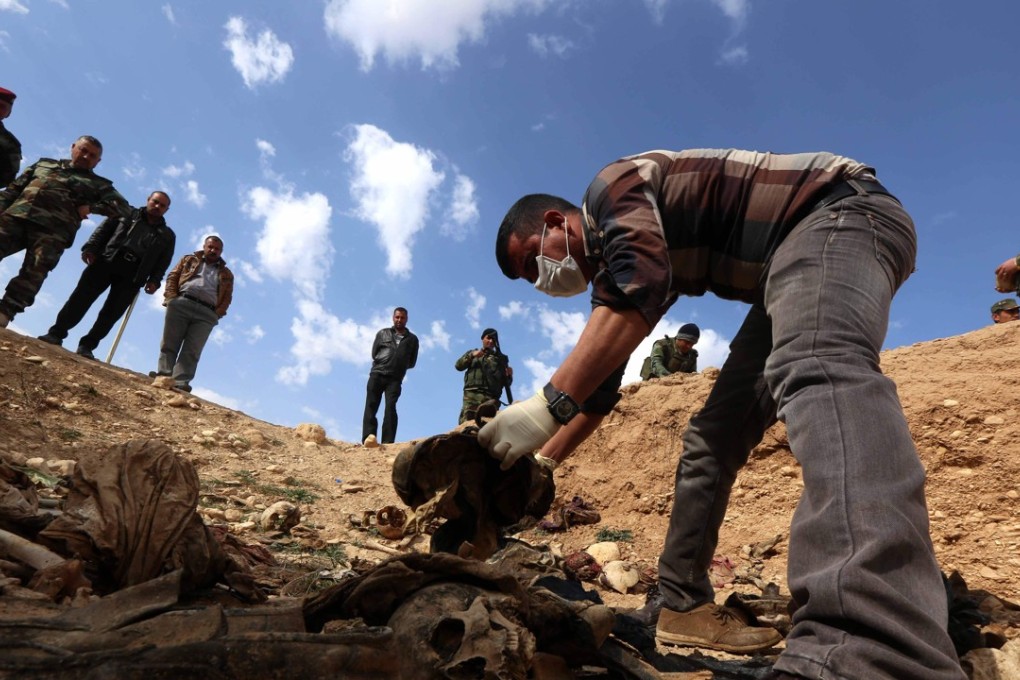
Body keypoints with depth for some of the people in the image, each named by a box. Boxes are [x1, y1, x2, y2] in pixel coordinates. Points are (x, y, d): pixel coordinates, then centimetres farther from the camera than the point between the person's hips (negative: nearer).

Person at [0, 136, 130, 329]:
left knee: (34, 272, -20)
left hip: (53, 231, -2)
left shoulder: (98, 184, 21)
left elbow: (124, 209, 9)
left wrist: (91, 207, -3)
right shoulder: (44, 164, 30)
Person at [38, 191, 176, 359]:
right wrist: (90, 248, -7)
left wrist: (154, 281, -6)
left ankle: (86, 346, 1)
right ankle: (56, 333, -2)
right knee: (81, 297, -7)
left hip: (132, 275, 0)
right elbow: (103, 230, 9)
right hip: (106, 261, 0)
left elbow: (163, 261, 10)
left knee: (111, 313, -4)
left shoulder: (167, 235, 18)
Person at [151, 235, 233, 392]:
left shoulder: (226, 274, 24)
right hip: (181, 304, 1)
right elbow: (172, 277, 13)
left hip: (206, 313, -1)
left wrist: (217, 314, -4)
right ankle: (163, 375, -7)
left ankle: (181, 382, -19)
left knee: (192, 350, -11)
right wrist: (172, 298, -3)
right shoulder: (189, 260, 24)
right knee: (169, 343, -5)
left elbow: (227, 297, 14)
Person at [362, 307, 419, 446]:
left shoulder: (412, 339, 17)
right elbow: (374, 353, 15)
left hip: (395, 378, -1)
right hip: (377, 374, 1)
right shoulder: (383, 333, 18)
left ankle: (388, 443, -29)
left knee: (390, 407, -18)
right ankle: (368, 436, -29)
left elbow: (412, 362, 16)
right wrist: (383, 365, 8)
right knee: (371, 405, -15)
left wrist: (399, 366, 8)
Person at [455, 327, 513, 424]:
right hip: (472, 394, 0)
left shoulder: (500, 358, 25)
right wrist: (472, 355, -2)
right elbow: (458, 366, 12)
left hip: (491, 397, 0)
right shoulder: (472, 353, 28)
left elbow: (506, 383, 19)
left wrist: (509, 376, -4)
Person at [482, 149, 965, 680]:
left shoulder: (612, 187, -8)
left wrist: (547, 404, -33)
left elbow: (640, 291, -30)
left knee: (815, 367, -39)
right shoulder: (608, 259, 18)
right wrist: (541, 460, 15)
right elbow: (599, 381, 19)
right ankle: (681, 604, 11)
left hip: (840, 215, -10)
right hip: (795, 257, 10)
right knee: (712, 436, 7)